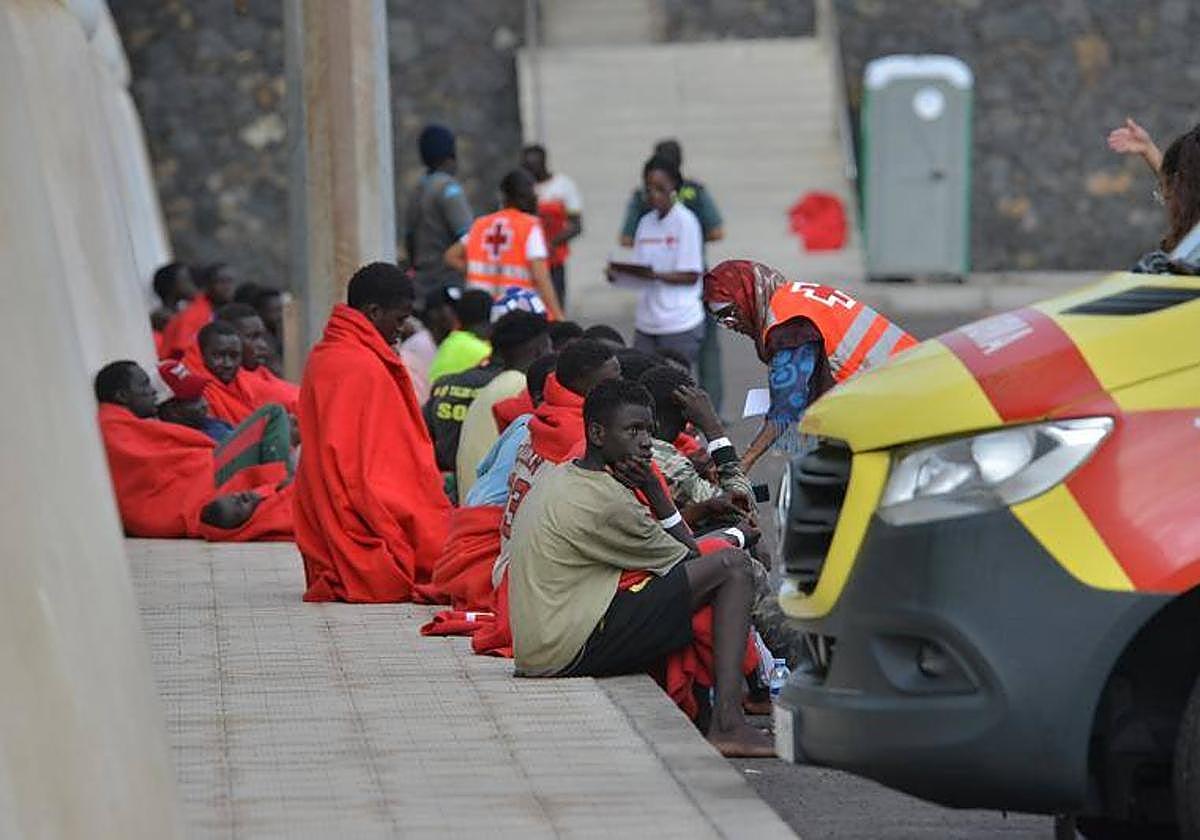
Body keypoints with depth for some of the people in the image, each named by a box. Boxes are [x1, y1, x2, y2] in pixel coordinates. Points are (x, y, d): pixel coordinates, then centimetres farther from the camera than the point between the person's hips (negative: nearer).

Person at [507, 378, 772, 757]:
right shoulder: (604, 500, -15)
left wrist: (650, 489, 4)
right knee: (731, 565, -11)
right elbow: (689, 557, -4)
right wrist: (654, 489, 6)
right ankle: (727, 723, -19)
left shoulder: (558, 477, 16)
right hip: (574, 650, -10)